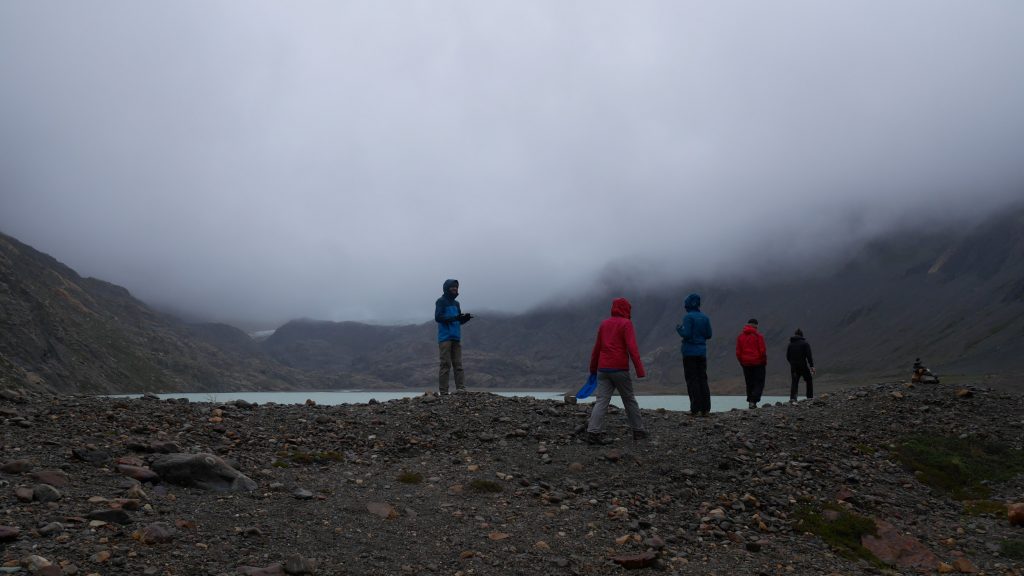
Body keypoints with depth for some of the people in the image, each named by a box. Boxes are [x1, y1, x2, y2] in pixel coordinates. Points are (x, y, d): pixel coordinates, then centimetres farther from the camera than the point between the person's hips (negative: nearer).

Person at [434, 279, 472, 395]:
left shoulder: (456, 303, 20)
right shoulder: (441, 301, 0)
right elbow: (438, 317, -12)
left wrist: (465, 318, -1)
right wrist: (454, 318, -22)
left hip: (456, 338, 7)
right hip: (445, 338, -7)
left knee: (458, 364, 0)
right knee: (446, 364, -8)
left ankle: (461, 389, -4)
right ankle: (443, 391, -7)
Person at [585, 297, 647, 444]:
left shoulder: (604, 324, 13)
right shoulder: (626, 323, -4)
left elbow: (596, 348, 17)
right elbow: (632, 348, -14)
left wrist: (593, 369, 26)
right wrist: (640, 370, -16)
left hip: (603, 369, 5)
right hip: (620, 369, -4)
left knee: (601, 401, -1)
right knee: (630, 400, 10)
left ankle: (593, 432, -14)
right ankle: (638, 430, 20)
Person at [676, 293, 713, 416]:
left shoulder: (688, 317, -12)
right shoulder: (705, 317, 7)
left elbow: (686, 334, -18)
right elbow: (709, 335, 10)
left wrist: (679, 328, 1)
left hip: (690, 352, -6)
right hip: (702, 352, 6)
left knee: (692, 380, -2)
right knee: (703, 379, 9)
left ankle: (695, 409, -5)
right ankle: (705, 409, 8)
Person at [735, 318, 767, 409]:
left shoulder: (740, 336, 5)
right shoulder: (758, 336, -8)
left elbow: (738, 352, 4)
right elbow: (763, 351, -10)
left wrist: (741, 362, 15)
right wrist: (765, 361, 4)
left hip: (746, 364, 4)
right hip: (758, 363, -4)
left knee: (749, 384, 13)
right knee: (759, 384, 1)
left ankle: (750, 402, 13)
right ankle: (753, 401, -13)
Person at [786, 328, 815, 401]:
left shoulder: (791, 344, 8)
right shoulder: (805, 343, -4)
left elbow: (787, 357, 10)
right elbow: (809, 355, -12)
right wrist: (812, 366, -13)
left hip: (793, 366, 3)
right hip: (803, 365, -3)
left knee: (794, 382, 5)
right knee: (809, 380, 16)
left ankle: (792, 397, -13)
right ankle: (810, 397, 16)